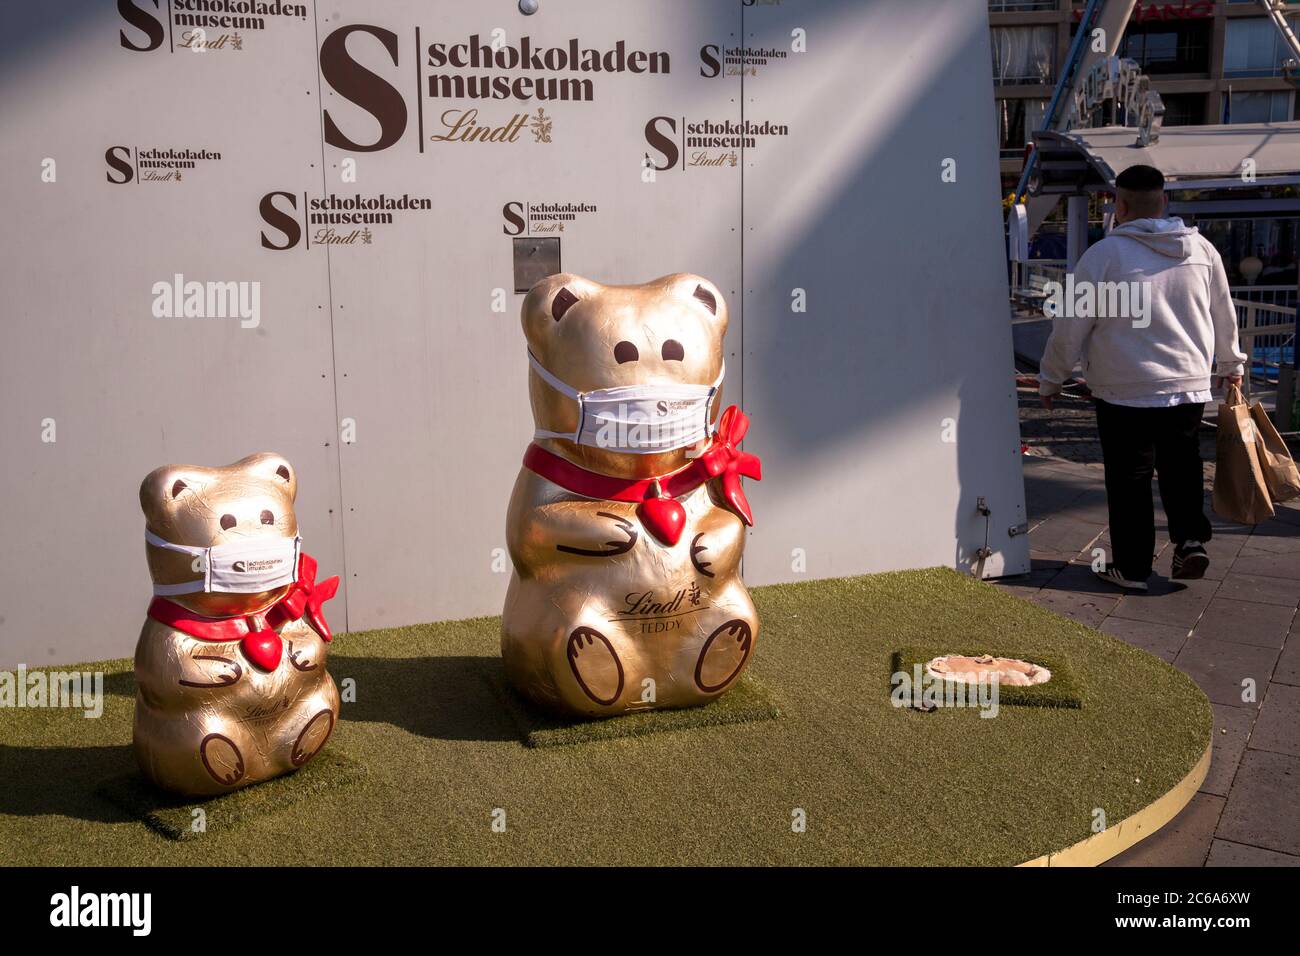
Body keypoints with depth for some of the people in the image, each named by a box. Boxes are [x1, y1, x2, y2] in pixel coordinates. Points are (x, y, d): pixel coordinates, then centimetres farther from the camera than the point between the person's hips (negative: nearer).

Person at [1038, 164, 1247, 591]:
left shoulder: (1104, 254, -10)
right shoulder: (1202, 249, 4)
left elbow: (1070, 327, -6)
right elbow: (1225, 318, 15)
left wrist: (1050, 379, 7)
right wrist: (1231, 365, 32)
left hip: (1125, 395, -4)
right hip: (1190, 389, 4)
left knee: (1130, 481, 6)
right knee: (1182, 471, 21)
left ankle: (1131, 566, 14)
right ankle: (1191, 540, 9)